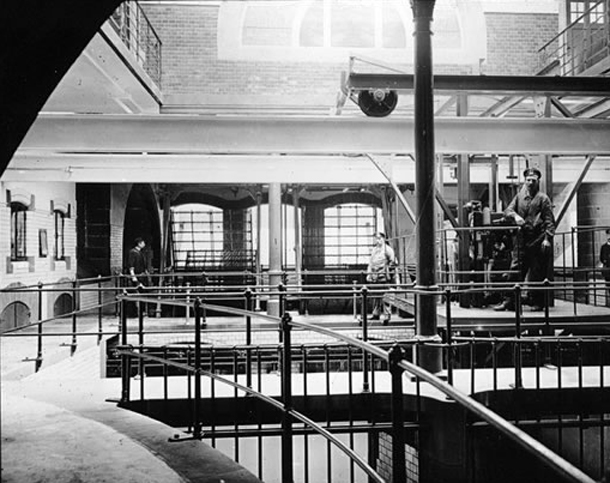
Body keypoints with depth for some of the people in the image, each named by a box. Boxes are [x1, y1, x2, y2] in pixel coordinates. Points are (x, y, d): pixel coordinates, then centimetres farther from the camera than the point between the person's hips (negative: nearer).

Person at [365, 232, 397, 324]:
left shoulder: (387, 249, -4)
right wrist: (368, 274, 18)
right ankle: (376, 314, 21)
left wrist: (389, 273, -9)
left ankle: (387, 315, -2)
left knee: (385, 296, -7)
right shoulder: (374, 249, 18)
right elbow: (370, 263, 24)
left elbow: (392, 262, -5)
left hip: (384, 276, -7)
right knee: (376, 296, 12)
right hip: (375, 277, 7)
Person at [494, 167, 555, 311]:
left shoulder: (543, 198, 1)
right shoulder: (519, 196, 13)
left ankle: (537, 302, 11)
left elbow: (549, 221, -4)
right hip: (521, 239, 4)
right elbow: (507, 211, 9)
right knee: (515, 271, 0)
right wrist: (515, 216, -14)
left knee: (537, 274, 1)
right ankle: (509, 301, 3)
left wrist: (547, 238, -14)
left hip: (537, 240, -4)